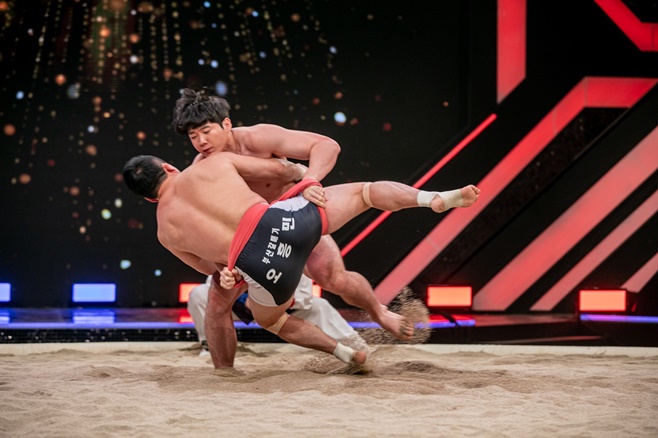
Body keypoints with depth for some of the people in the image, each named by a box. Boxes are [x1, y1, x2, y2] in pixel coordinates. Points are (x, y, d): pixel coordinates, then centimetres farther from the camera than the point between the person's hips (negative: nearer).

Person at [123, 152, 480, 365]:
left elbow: (214, 269, 28)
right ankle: (436, 199, -5)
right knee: (364, 192, 18)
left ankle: (346, 353, 24)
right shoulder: (215, 162, 17)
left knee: (268, 318, 33)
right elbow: (280, 169, 23)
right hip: (285, 220, 0)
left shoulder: (165, 232, 18)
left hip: (262, 269, 0)